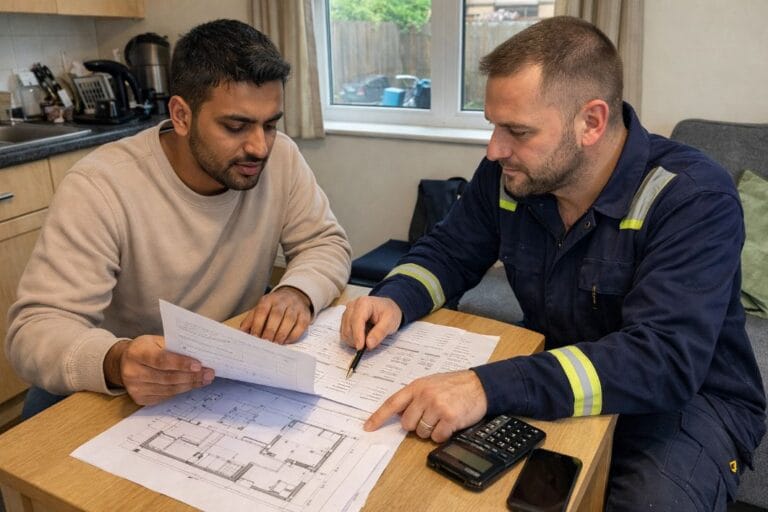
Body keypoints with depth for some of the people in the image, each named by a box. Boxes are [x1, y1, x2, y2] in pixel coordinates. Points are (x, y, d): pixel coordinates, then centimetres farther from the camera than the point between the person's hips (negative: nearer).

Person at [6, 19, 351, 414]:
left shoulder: (281, 158, -9)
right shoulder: (99, 187, -20)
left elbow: (326, 242, -1)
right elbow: (36, 327, -22)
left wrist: (299, 291, -23)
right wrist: (115, 362, -43)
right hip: (117, 389, -2)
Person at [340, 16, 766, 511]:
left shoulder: (695, 199, -25)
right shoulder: (508, 173, -9)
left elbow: (662, 360, -35)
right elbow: (448, 252, 4)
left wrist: (490, 387, -47)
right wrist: (395, 299, -20)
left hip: (690, 397, -3)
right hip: (554, 373, 4)